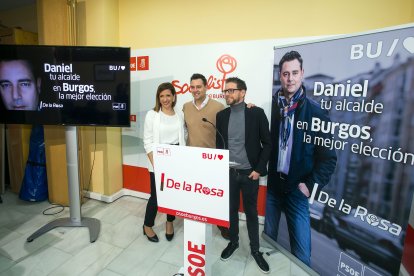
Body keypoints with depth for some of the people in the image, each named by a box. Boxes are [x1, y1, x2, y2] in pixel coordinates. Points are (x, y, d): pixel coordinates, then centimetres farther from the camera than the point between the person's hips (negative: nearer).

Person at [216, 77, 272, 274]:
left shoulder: (256, 113, -7)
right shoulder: (221, 115, 3)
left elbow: (267, 143, -5)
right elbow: (219, 144, 9)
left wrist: (259, 169, -10)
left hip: (249, 173, -2)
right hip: (228, 172, 3)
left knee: (251, 212, 12)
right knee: (231, 210, 16)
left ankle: (255, 249, 31)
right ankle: (233, 242, 38)